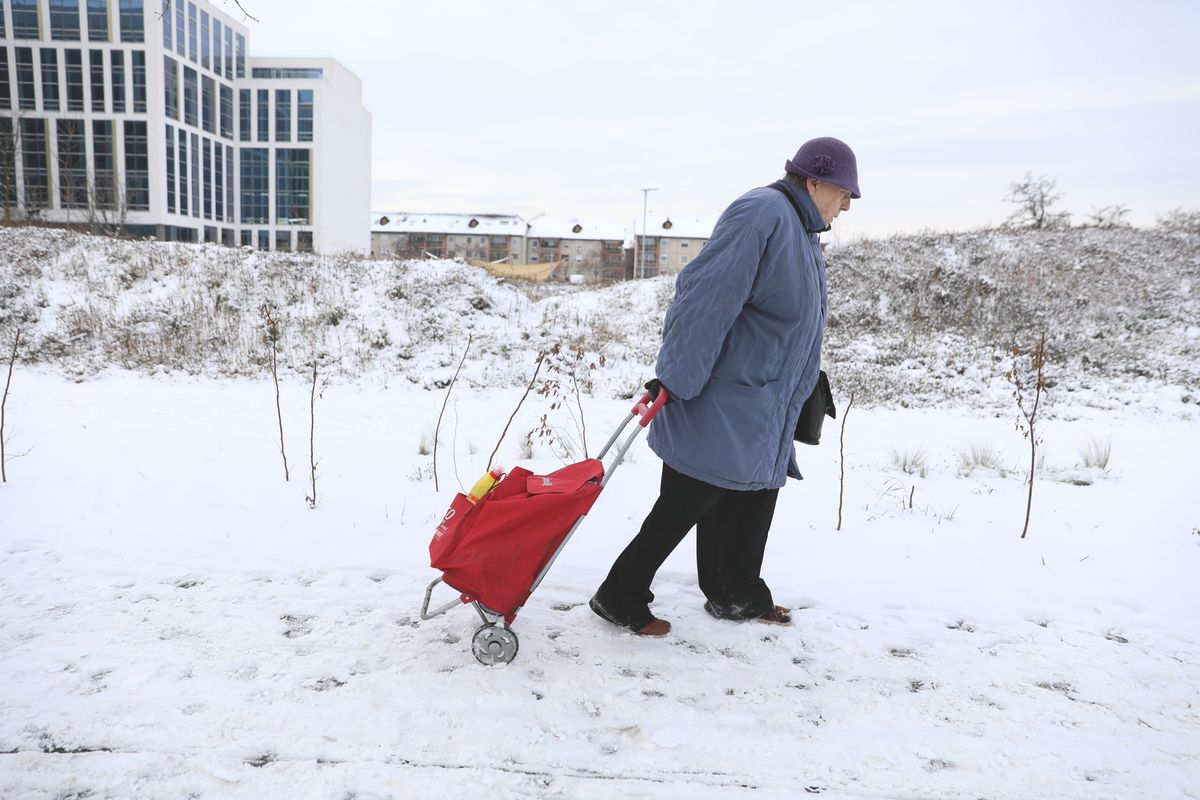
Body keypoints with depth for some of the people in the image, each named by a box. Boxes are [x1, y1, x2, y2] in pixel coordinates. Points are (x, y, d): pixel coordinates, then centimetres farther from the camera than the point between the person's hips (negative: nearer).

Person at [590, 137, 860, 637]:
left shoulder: (802, 230, 15)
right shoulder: (763, 214, -18)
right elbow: (706, 299, -24)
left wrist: (803, 391, 25)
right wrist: (675, 380, -26)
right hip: (719, 404, -10)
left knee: (754, 501, 17)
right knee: (688, 502, -3)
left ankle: (738, 595, 34)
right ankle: (620, 597, 11)